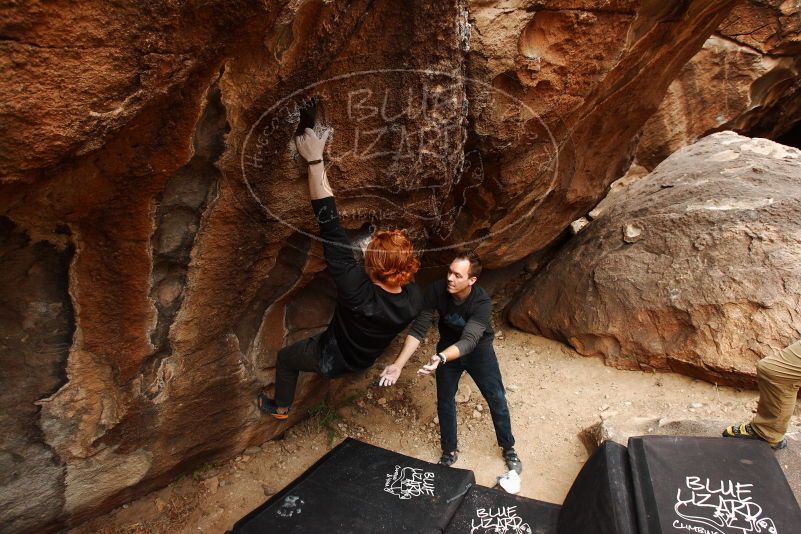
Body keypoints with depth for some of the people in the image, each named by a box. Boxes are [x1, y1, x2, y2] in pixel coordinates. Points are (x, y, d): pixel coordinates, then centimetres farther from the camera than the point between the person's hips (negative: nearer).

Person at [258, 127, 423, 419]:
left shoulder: (357, 289, -48)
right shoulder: (415, 298, -32)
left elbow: (330, 226, -47)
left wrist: (315, 160, -44)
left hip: (335, 359, -4)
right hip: (367, 359, 5)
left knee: (285, 358, 25)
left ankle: (280, 408, 50)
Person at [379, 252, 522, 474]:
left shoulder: (482, 302, -34)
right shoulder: (436, 290, -27)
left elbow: (468, 341, -43)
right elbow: (418, 329, -25)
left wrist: (441, 358, -62)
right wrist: (398, 364, -34)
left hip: (478, 349, -2)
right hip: (448, 348, 2)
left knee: (497, 399, 5)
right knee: (445, 401, 7)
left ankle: (508, 449, 29)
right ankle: (449, 452, 29)